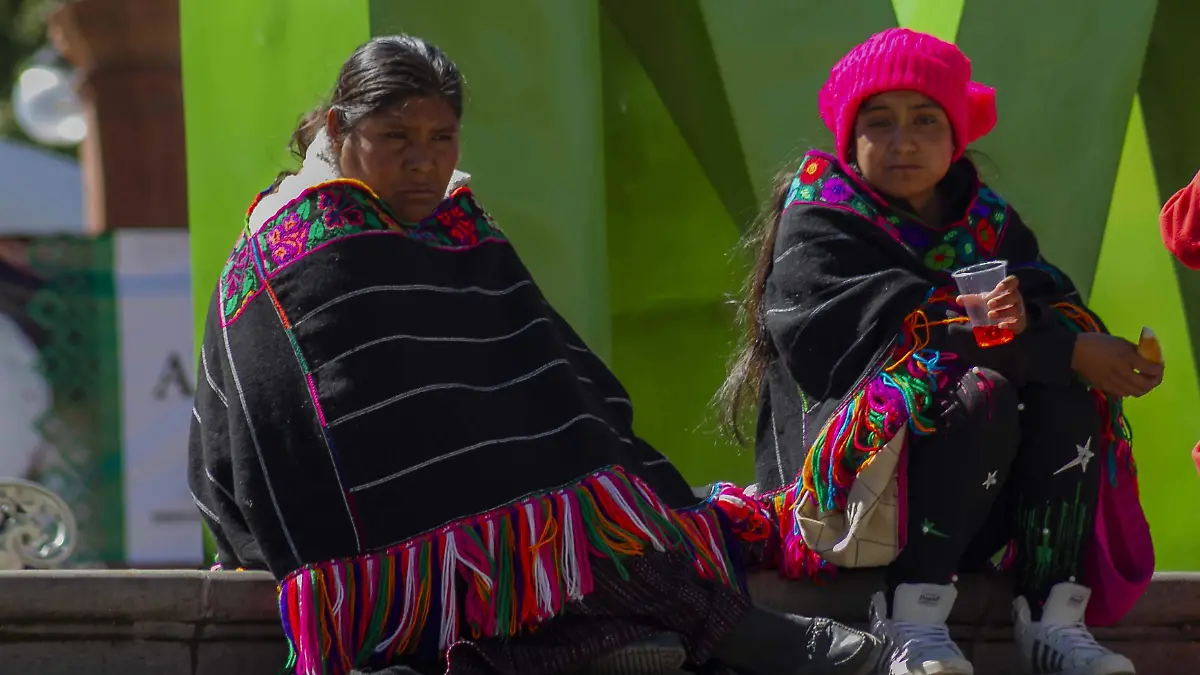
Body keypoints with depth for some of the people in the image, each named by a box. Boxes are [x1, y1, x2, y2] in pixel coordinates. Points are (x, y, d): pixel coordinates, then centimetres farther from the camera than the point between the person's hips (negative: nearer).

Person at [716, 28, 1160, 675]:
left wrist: (1028, 318, -27)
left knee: (1066, 396, -19)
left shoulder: (985, 221, 16)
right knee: (979, 393, -29)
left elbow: (1055, 301, -1)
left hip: (969, 511, 5)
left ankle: (1054, 617, -26)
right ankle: (912, 622, -35)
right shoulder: (818, 228, -2)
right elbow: (906, 328, -17)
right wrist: (1066, 351, -21)